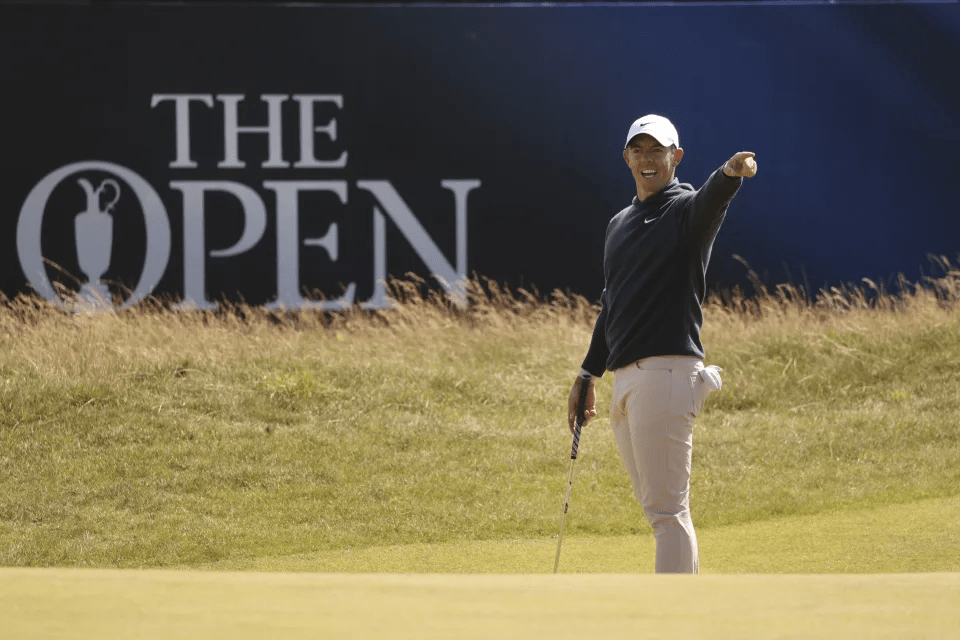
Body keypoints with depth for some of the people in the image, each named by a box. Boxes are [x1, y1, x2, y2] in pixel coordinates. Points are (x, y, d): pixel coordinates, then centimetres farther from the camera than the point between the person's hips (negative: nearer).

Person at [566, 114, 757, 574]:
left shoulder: (686, 209, -4)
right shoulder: (619, 224, 21)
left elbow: (710, 200, -29)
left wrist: (730, 174, -52)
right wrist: (589, 373, 25)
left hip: (665, 372, -9)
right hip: (625, 377, 9)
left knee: (667, 510, -11)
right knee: (657, 508, 11)